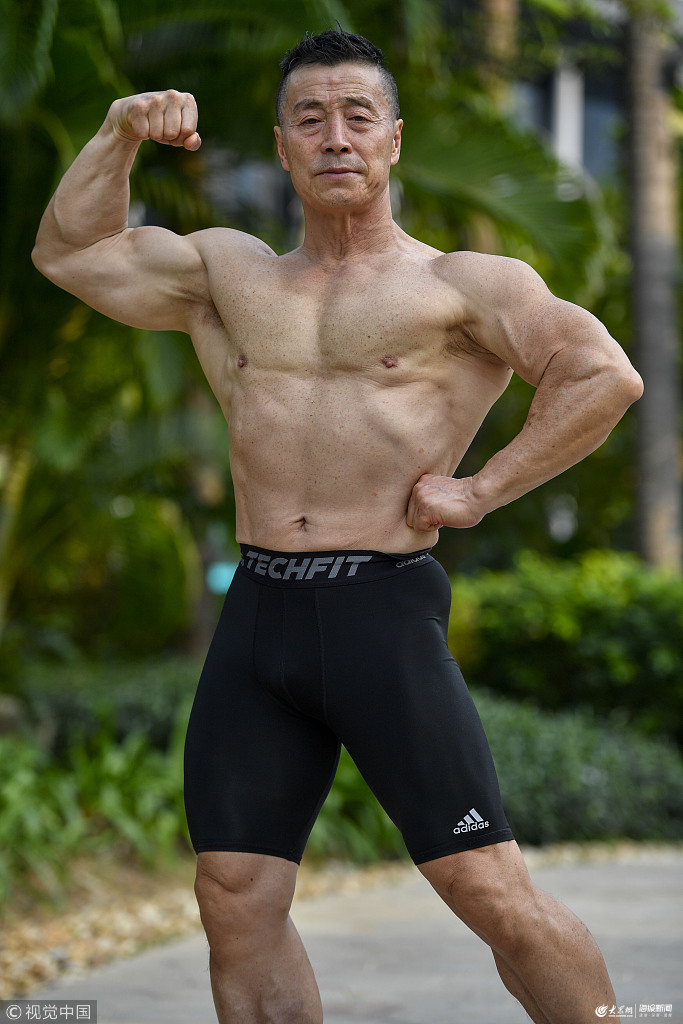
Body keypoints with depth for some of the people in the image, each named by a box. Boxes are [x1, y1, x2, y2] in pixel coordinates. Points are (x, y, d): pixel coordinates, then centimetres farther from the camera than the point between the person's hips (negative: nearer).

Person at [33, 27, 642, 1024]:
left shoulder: (458, 285, 4)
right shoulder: (228, 275, 18)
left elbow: (605, 374, -7)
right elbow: (69, 251, 25)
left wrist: (483, 489, -8)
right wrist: (119, 133, 11)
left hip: (384, 612, -4)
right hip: (256, 615, 5)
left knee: (493, 893, -9)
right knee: (234, 901, 2)